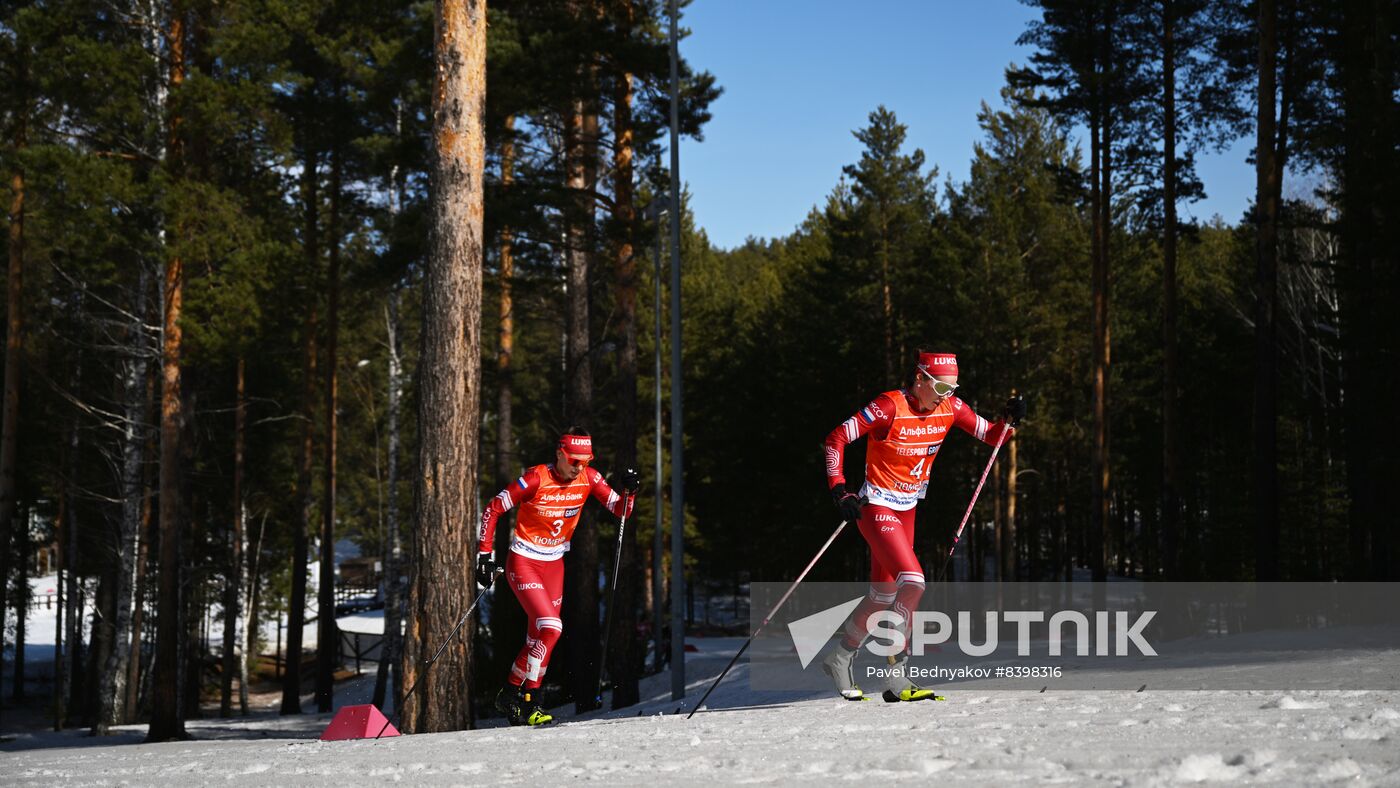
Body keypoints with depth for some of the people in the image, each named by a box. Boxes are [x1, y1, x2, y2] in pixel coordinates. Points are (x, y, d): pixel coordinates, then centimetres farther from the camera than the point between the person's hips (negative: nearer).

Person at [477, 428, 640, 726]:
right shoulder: (535, 479, -21)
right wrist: (485, 555, -16)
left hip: (554, 565, 5)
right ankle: (513, 695, -7)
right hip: (523, 563, -5)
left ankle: (528, 701, 18)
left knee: (539, 639, 7)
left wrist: (629, 491, -23)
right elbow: (492, 510, -13)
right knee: (551, 628, -19)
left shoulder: (589, 478, -7)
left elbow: (621, 510, -2)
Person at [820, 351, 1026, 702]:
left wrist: (1010, 419, -17)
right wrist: (839, 490, -27)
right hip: (876, 509, -7)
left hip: (906, 510, 7)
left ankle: (839, 658, 31)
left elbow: (991, 436, 4)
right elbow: (836, 439, -20)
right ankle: (897, 676, -13)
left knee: (883, 596, 14)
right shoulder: (890, 407, -22)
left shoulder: (950, 408, -4)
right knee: (913, 583, -20)